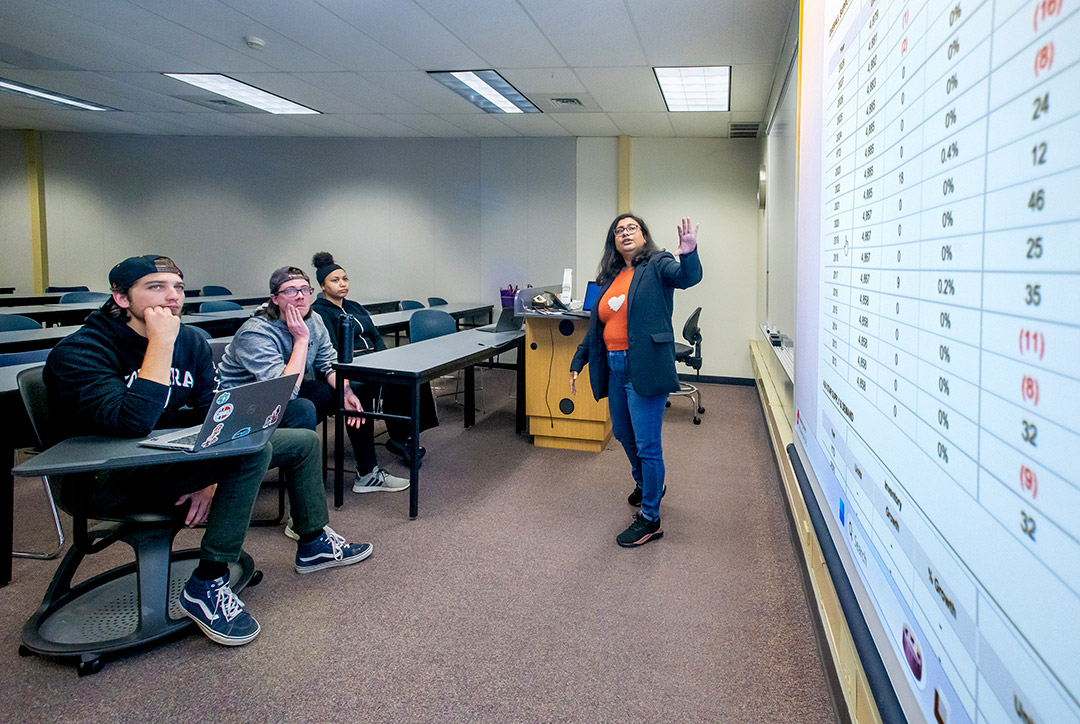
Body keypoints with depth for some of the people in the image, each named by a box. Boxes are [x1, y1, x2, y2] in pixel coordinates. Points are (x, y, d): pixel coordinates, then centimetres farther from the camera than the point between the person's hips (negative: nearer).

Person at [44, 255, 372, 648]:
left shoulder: (191, 341, 2)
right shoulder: (77, 352, -18)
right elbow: (133, 422, -35)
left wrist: (211, 478, -13)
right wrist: (161, 343, -30)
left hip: (175, 459, 8)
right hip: (110, 482, -8)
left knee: (304, 440, 9)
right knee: (252, 448, -33)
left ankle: (313, 544, 29)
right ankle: (206, 586, -21)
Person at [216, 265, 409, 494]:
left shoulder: (314, 321, -5)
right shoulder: (255, 334, -28)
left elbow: (329, 363, 5)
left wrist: (347, 392, -15)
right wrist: (301, 339, -32)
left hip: (292, 392, 8)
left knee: (358, 390, 2)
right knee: (303, 409, -36)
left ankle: (368, 473, 11)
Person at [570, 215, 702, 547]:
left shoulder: (657, 265, -3)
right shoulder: (610, 277, 15)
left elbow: (687, 277, -24)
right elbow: (595, 327, 18)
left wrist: (688, 253, -45)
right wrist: (578, 363, 15)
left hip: (644, 368, -7)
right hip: (615, 368, 8)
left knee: (647, 444, -2)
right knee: (623, 434, 22)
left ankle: (650, 518, 11)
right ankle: (646, 484, 48)